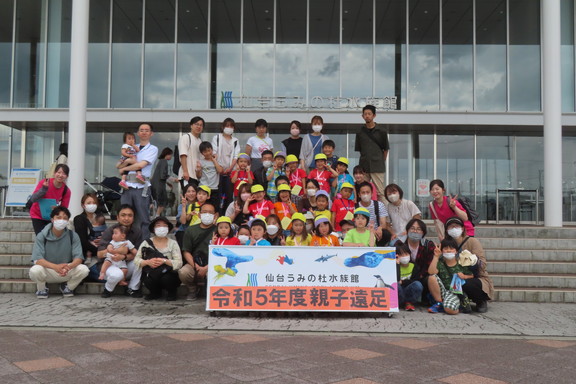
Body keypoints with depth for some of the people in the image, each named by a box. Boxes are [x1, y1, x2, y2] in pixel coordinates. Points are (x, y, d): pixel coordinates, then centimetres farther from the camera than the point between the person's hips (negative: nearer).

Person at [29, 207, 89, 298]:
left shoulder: (73, 236, -7)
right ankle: (41, 289, 3)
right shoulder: (42, 236, -11)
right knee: (35, 271, -34)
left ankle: (67, 287, 7)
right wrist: (56, 266, -40)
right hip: (47, 270, -1)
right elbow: (37, 259, -21)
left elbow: (78, 257, -13)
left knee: (84, 269, -26)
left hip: (67, 271, 1)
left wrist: (69, 266, -38)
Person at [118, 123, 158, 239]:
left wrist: (124, 168, 2)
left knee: (143, 218, -2)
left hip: (142, 187, -4)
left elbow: (141, 165, -9)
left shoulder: (153, 149, 4)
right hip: (128, 186, 4)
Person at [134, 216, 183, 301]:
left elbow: (179, 263, -9)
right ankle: (156, 293, 7)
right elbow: (136, 260, -1)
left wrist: (164, 261, -25)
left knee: (166, 279, -33)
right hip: (151, 274, 1)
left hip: (169, 273, -1)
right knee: (148, 280, -31)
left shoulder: (173, 243, 2)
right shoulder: (146, 243, 6)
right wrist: (147, 262, -22)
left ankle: (172, 293, 5)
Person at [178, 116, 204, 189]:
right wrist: (185, 172, -19)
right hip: (187, 175, -7)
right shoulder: (185, 137, 0)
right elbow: (183, 156, -10)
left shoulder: (200, 141, 20)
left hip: (197, 175, 7)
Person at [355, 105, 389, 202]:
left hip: (377, 167, -3)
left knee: (380, 192, -5)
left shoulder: (381, 131, 2)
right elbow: (358, 150, 13)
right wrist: (365, 159, 7)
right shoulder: (360, 132, 7)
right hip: (363, 167, 3)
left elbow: (386, 149, 7)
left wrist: (381, 162, 6)